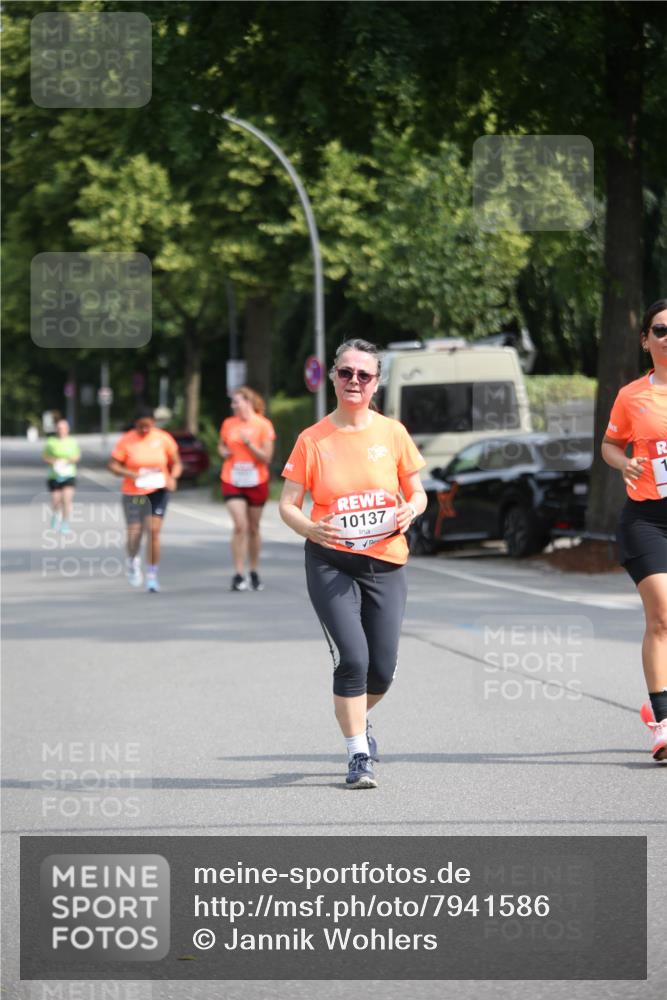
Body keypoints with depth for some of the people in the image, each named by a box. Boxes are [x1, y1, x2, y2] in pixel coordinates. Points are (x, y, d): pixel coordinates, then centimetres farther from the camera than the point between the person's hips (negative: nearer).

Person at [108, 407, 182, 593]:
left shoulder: (163, 438, -2)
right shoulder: (126, 441, -6)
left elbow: (176, 463, 6)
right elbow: (113, 465, -5)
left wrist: (173, 477, -14)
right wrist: (130, 474, -22)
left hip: (158, 491, 0)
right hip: (133, 492, 0)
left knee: (154, 531, -9)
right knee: (135, 532, -2)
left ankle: (152, 575, 1)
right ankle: (133, 561, 32)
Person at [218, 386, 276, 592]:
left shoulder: (263, 425, -6)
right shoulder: (228, 424, 4)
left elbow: (266, 457, -8)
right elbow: (221, 446, 20)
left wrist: (249, 443, -21)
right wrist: (223, 452, -2)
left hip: (256, 482, -1)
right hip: (232, 481, 1)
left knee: (254, 528, 10)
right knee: (240, 526, -13)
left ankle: (254, 573, 24)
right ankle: (238, 575, -13)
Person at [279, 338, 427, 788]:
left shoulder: (392, 432, 2)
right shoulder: (313, 440, -2)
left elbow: (417, 493, 10)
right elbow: (288, 503, 0)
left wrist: (409, 510, -14)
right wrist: (309, 528, -21)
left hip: (385, 564, 2)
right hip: (331, 564, -2)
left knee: (382, 670, 3)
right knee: (352, 657, -16)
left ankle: (358, 721, 37)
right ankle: (358, 755, -2)